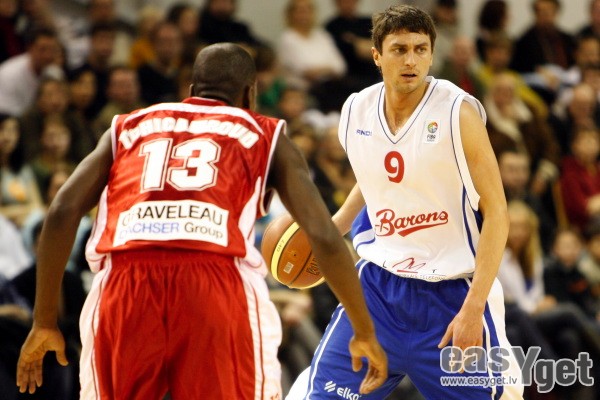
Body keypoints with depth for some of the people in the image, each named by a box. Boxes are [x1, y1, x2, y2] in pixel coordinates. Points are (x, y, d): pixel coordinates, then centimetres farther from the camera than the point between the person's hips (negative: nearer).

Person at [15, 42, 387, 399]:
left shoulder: (128, 129, 28)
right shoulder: (266, 137, 24)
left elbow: (63, 212, 14)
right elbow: (325, 237, 15)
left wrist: (44, 322, 18)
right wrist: (366, 332, 23)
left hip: (125, 283, 2)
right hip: (218, 283, -2)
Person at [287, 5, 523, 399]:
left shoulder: (458, 112, -13)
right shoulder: (356, 113, 2)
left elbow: (496, 212, -14)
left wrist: (473, 309, -20)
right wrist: (335, 225, 9)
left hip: (453, 292, -4)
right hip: (380, 286, 4)